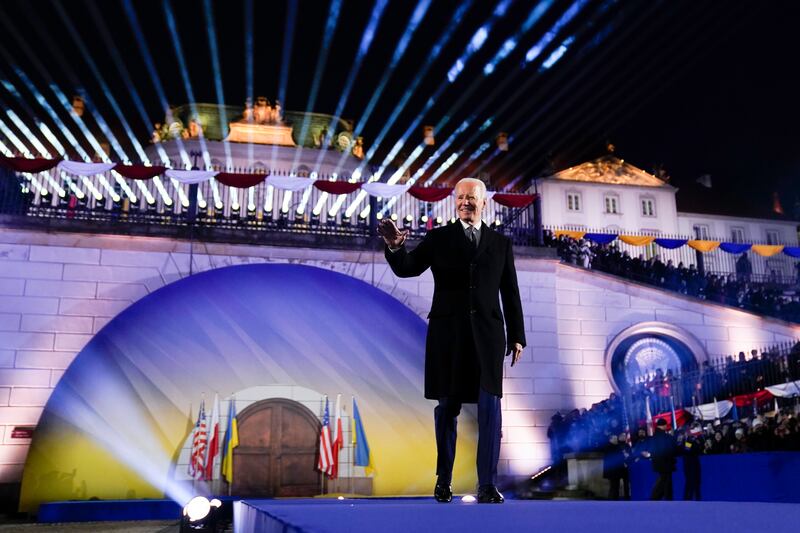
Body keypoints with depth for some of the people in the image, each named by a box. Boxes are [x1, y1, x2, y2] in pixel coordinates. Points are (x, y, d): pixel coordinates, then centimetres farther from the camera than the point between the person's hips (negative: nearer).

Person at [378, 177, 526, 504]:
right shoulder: (438, 238, 6)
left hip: (487, 333, 1)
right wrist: (395, 246, -27)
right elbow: (406, 269, -6)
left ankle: (487, 486, 1)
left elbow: (510, 293, 11)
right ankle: (443, 479, 20)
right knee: (447, 407, 7)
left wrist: (517, 335, 7)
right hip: (447, 332, -1)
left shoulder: (501, 243, 11)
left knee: (490, 407, -6)